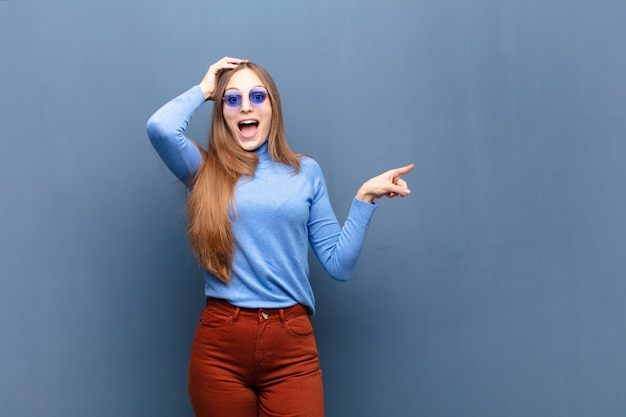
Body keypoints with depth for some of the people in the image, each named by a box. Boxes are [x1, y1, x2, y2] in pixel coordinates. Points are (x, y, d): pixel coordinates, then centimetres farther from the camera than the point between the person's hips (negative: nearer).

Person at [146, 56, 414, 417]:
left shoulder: (306, 172, 9)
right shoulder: (207, 171, 5)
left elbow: (339, 265, 7)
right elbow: (160, 127, -17)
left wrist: (365, 197, -2)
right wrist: (203, 90, 1)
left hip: (292, 346, 1)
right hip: (221, 345, -1)